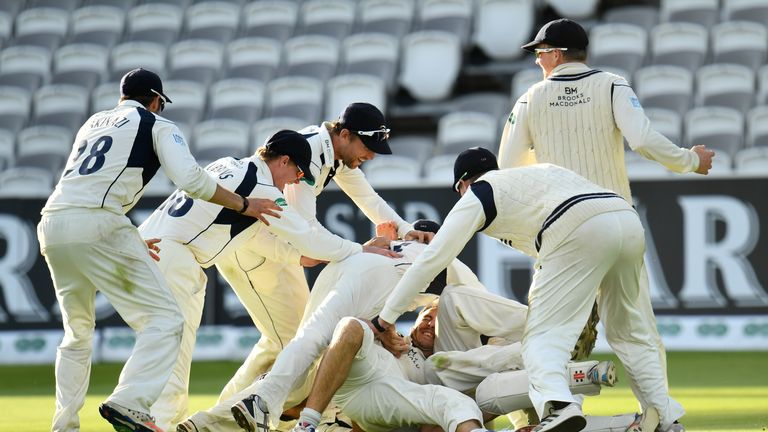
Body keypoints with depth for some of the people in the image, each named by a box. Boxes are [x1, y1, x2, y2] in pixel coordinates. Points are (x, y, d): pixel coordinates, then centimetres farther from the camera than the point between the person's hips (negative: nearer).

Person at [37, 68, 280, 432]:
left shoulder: (93, 123, 31)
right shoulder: (156, 125, 13)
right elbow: (190, 179, -3)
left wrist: (132, 242, 38)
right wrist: (243, 205, 6)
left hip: (51, 226, 7)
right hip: (97, 225, -7)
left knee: (77, 333, 22)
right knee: (164, 319, -6)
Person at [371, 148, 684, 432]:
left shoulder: (475, 195, 17)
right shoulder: (535, 173, 37)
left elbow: (433, 258, 13)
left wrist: (385, 318, 15)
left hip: (580, 230, -7)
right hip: (629, 219, 7)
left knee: (542, 335, -6)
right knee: (626, 331, 22)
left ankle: (556, 404, -32)